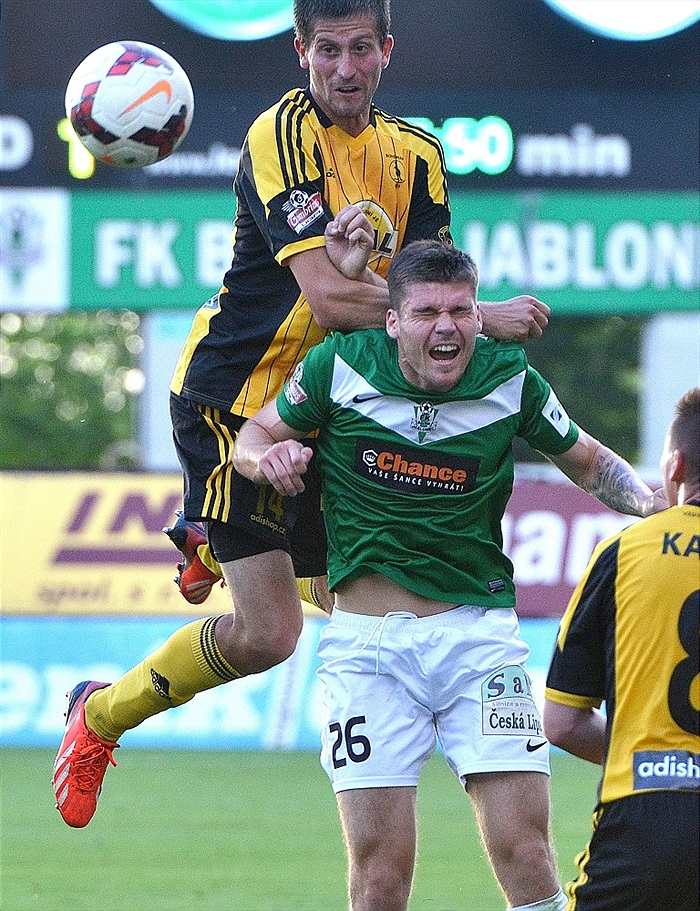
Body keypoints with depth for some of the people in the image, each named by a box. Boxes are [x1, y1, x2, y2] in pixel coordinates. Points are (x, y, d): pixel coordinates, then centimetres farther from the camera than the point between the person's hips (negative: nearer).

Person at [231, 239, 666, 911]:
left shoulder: (510, 380, -1)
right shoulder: (340, 366, -4)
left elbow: (586, 460, 16)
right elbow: (252, 436, 10)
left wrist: (649, 500, -3)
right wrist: (272, 457, -13)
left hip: (479, 633, 1)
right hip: (366, 645, -1)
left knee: (526, 856, -9)